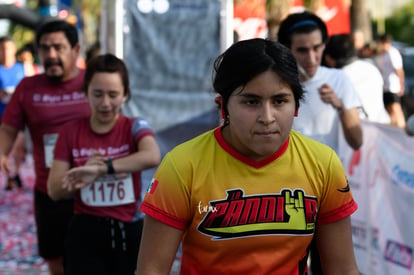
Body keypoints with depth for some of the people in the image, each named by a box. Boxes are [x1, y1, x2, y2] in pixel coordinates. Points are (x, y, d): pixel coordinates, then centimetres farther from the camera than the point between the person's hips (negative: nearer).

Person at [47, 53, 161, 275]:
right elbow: (54, 190, 0)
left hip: (129, 232, -1)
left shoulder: (134, 128, -3)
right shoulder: (71, 132, 2)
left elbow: (152, 157, -28)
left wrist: (101, 168, -34)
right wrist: (83, 174, -18)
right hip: (86, 233, 1)